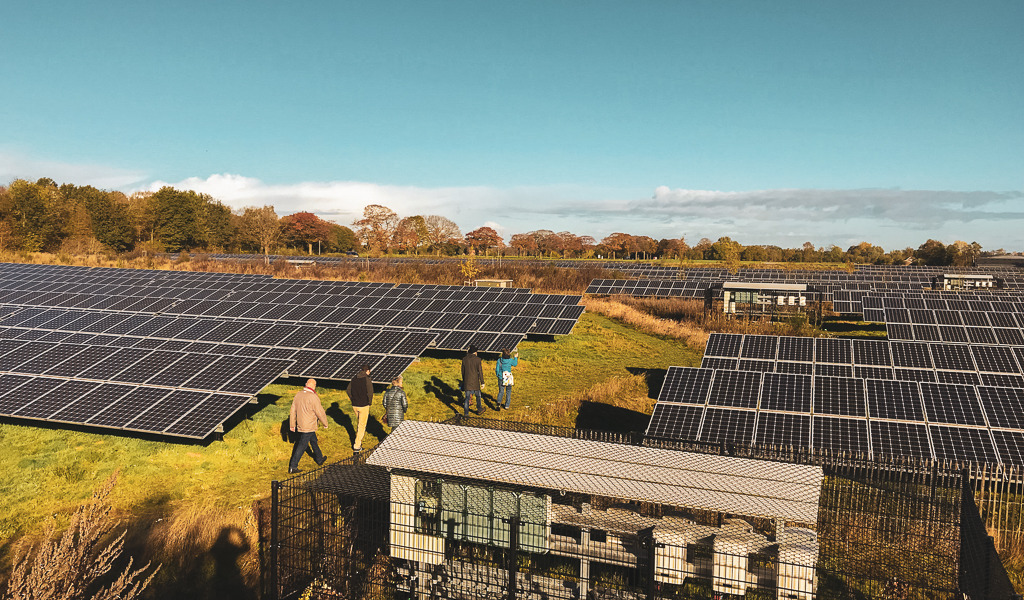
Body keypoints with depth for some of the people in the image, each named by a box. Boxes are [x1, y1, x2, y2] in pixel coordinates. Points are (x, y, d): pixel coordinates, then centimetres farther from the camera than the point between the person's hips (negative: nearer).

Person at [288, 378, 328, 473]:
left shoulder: (298, 394, 0)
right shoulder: (313, 397, -22)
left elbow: (293, 411, 7)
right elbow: (320, 413, -16)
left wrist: (292, 425, 16)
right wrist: (325, 424, 0)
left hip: (300, 424, 8)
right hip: (309, 426, -8)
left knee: (313, 441, 24)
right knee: (302, 446, 0)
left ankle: (319, 459, 40)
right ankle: (292, 467, 5)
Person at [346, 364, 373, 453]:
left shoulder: (354, 379, 3)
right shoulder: (367, 380, -14)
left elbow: (348, 390, 8)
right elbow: (370, 392, -20)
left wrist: (353, 400, 15)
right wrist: (369, 402, -4)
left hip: (354, 405, 6)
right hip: (364, 406, -6)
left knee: (359, 423, 25)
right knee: (362, 426, 4)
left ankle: (358, 441, 35)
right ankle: (357, 446, 2)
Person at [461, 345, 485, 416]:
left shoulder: (464, 359, -1)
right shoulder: (477, 359, -10)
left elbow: (463, 371, 8)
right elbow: (480, 372, -9)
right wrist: (482, 382, -3)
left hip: (467, 381, 2)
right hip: (475, 381, -2)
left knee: (467, 397, 7)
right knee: (478, 395, 18)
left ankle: (466, 413, 4)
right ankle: (479, 409, 31)